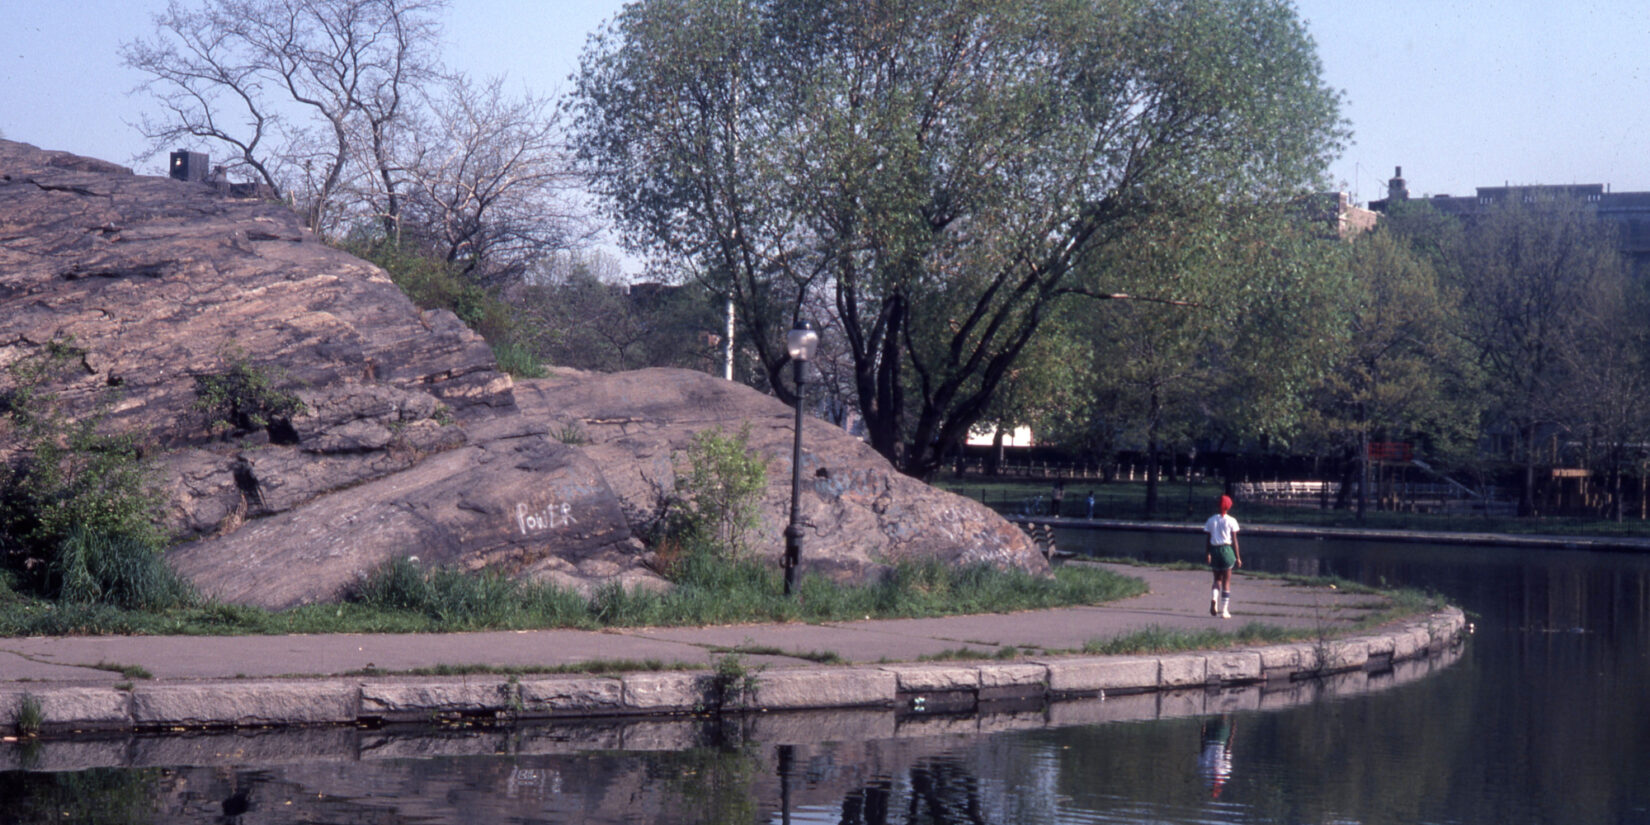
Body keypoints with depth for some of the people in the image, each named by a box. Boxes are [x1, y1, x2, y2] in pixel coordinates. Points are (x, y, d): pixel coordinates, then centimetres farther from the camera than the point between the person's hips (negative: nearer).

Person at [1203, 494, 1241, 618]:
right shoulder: (1231, 521, -6)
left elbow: (1208, 539, 5)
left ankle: (1213, 599, -11)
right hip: (1227, 549, -3)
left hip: (1214, 550, 3)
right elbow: (1234, 540, -5)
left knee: (1217, 579, 17)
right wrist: (1238, 557, -1)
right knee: (1227, 581, 6)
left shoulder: (1211, 520, 3)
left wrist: (1207, 553, 14)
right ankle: (1224, 610, 5)